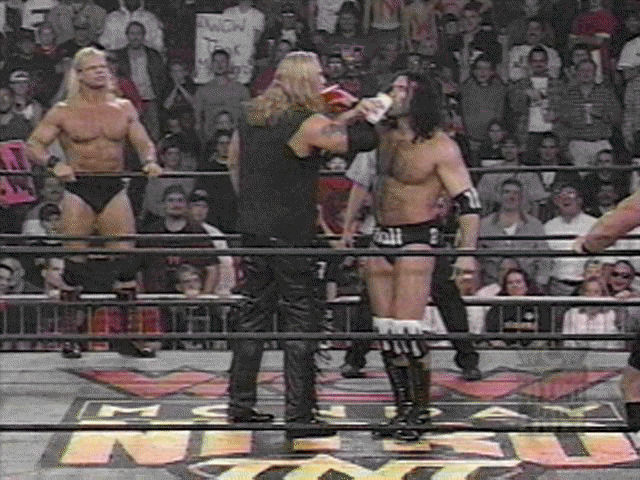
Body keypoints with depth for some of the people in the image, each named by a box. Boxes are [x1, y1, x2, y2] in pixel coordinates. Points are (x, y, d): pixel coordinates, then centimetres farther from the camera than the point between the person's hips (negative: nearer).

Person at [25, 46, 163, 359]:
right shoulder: (64, 112, 0)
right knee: (75, 262, -3)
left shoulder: (123, 108, 10)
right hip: (79, 189, -3)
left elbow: (143, 142, 13)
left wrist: (149, 161, -9)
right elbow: (33, 145, -2)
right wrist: (54, 164, -21)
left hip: (114, 190, 3)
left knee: (126, 260, -3)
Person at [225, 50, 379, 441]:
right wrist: (359, 115, 5)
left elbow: (234, 159, 21)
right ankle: (299, 416, -1)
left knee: (253, 314, 16)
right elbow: (366, 142, -16)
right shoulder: (308, 125, -15)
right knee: (301, 323, -1)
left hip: (253, 231, 8)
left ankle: (241, 404, 21)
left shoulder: (252, 117, 9)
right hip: (291, 235, -7)